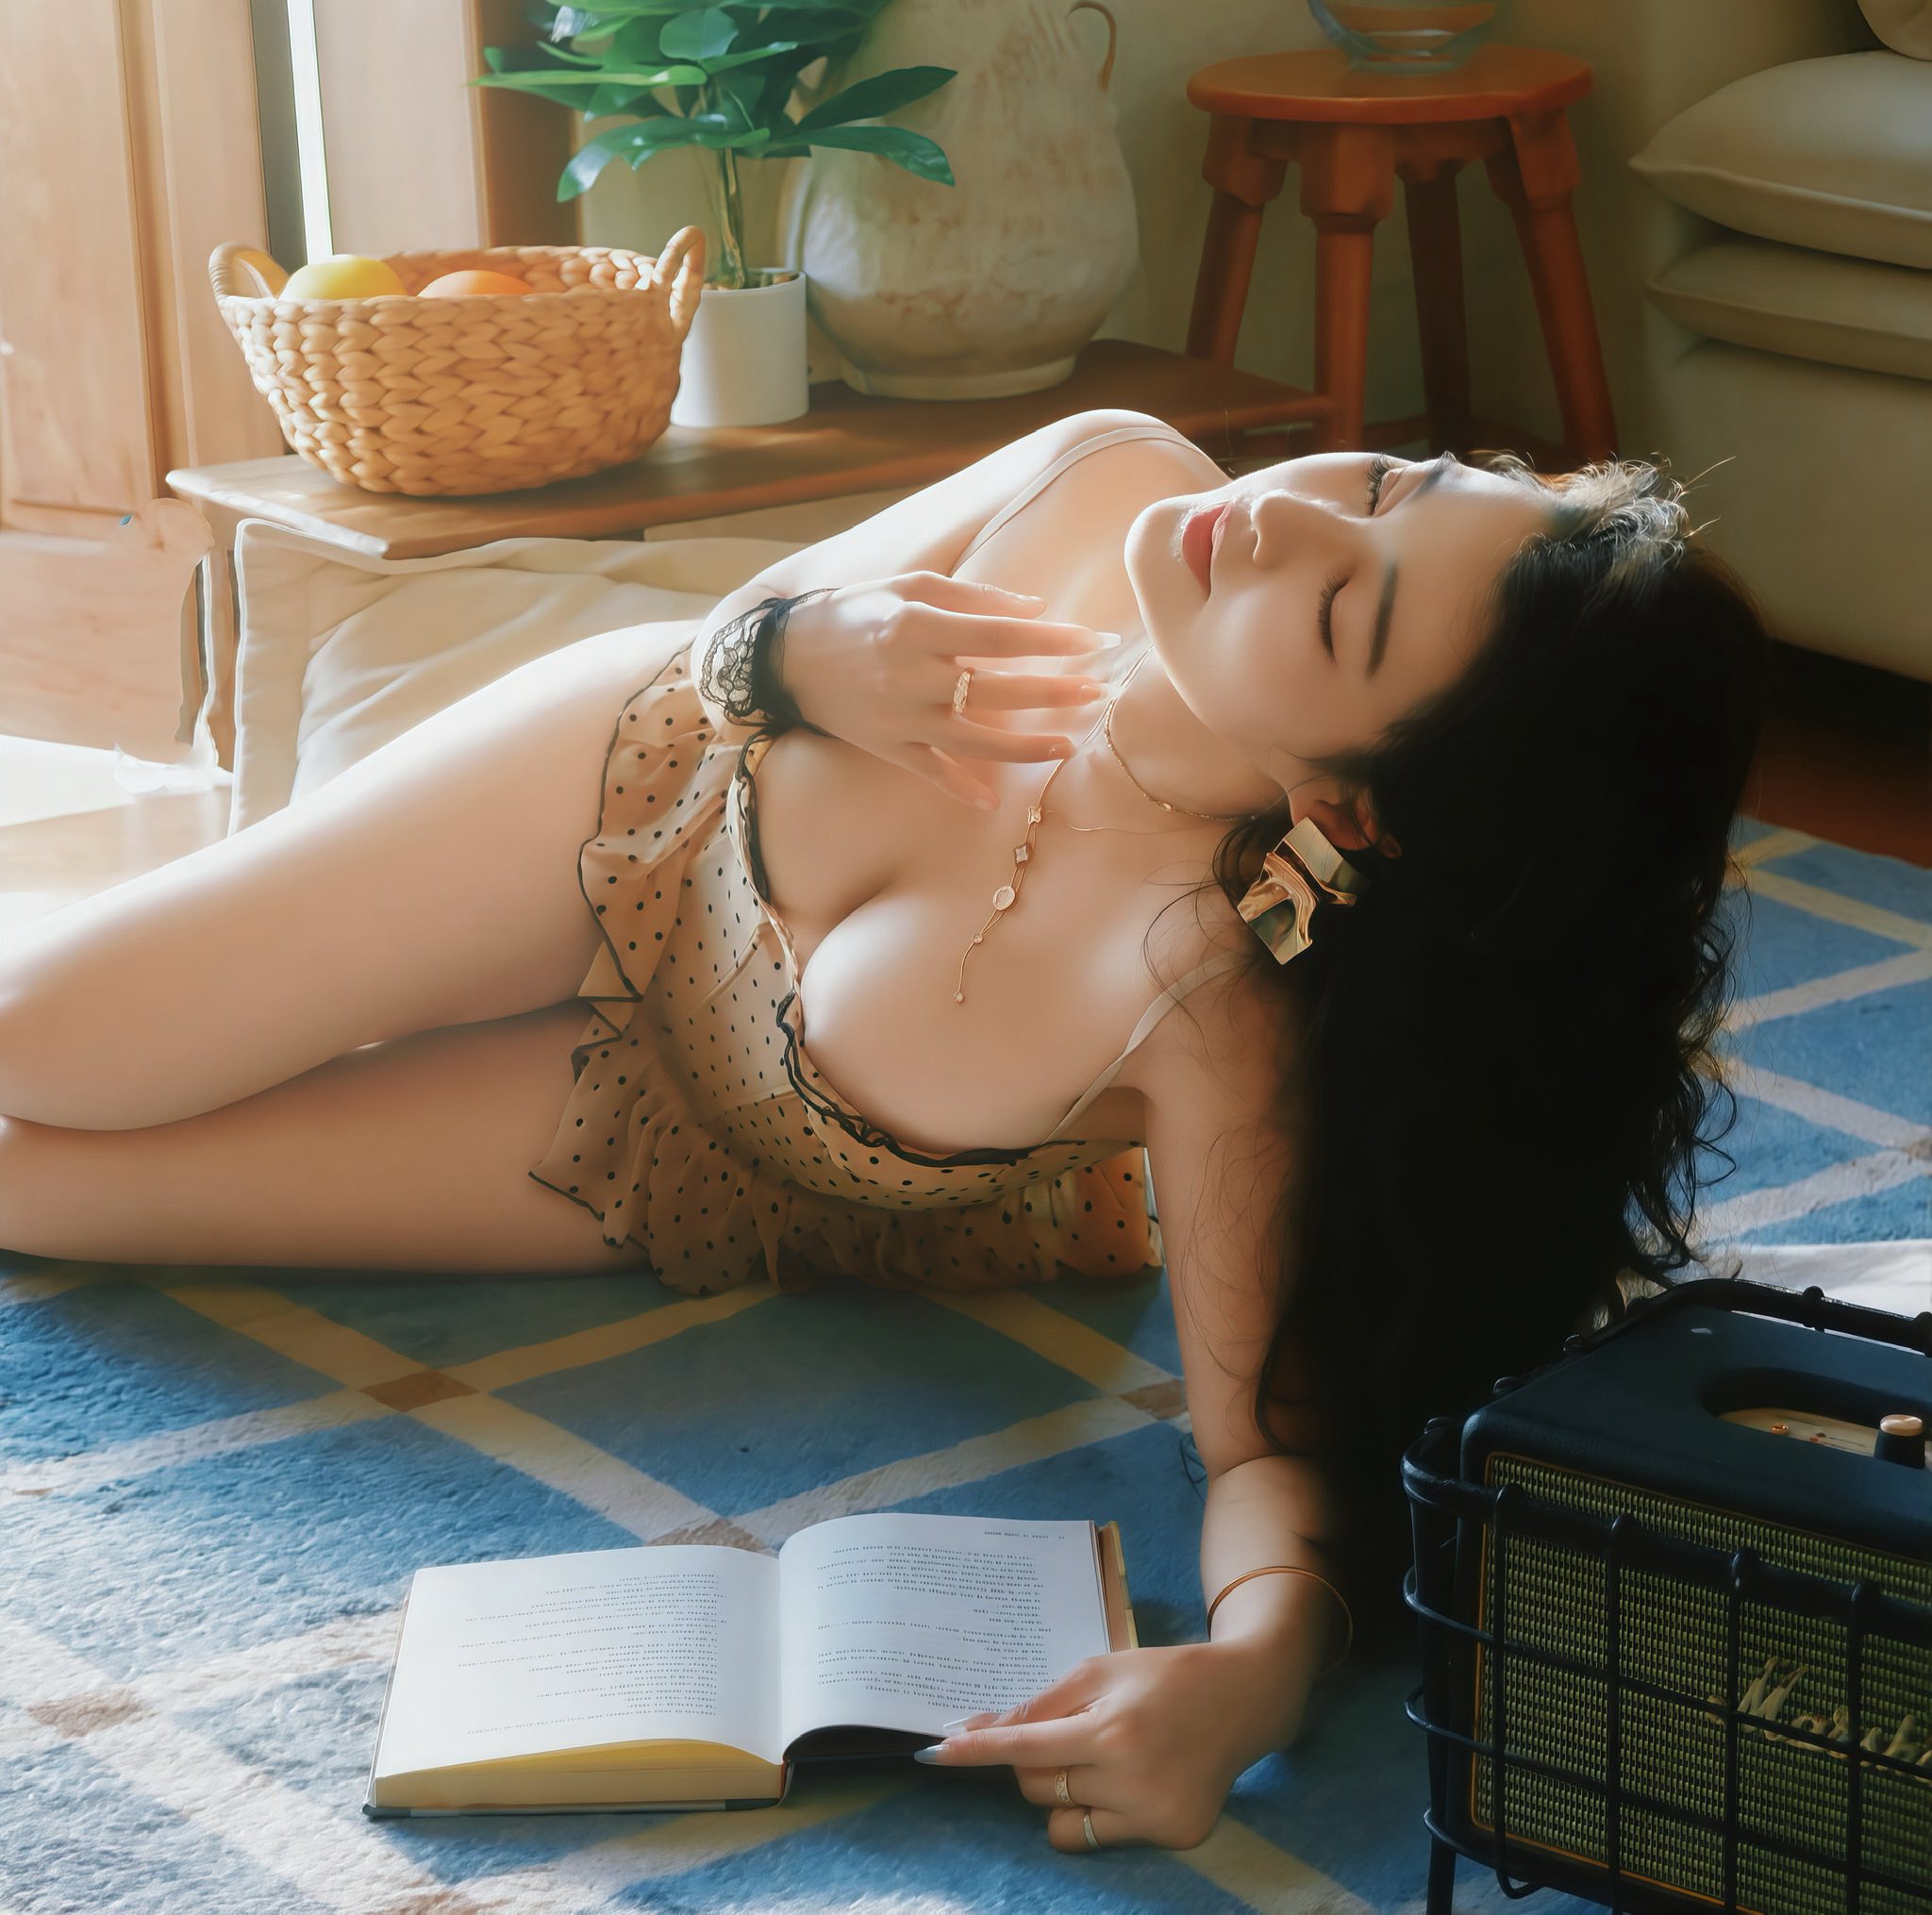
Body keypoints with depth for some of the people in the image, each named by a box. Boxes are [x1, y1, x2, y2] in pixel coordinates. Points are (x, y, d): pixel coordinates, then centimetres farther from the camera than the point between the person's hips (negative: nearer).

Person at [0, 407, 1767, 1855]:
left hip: (697, 1156, -2)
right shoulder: (1103, 480, -31)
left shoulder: (1224, 1000, -45)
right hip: (634, 803, 2)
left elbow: (1277, 1436, -35)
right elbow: (729, 643, -11)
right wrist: (814, 652, -34)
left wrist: (1256, 1666, -56)